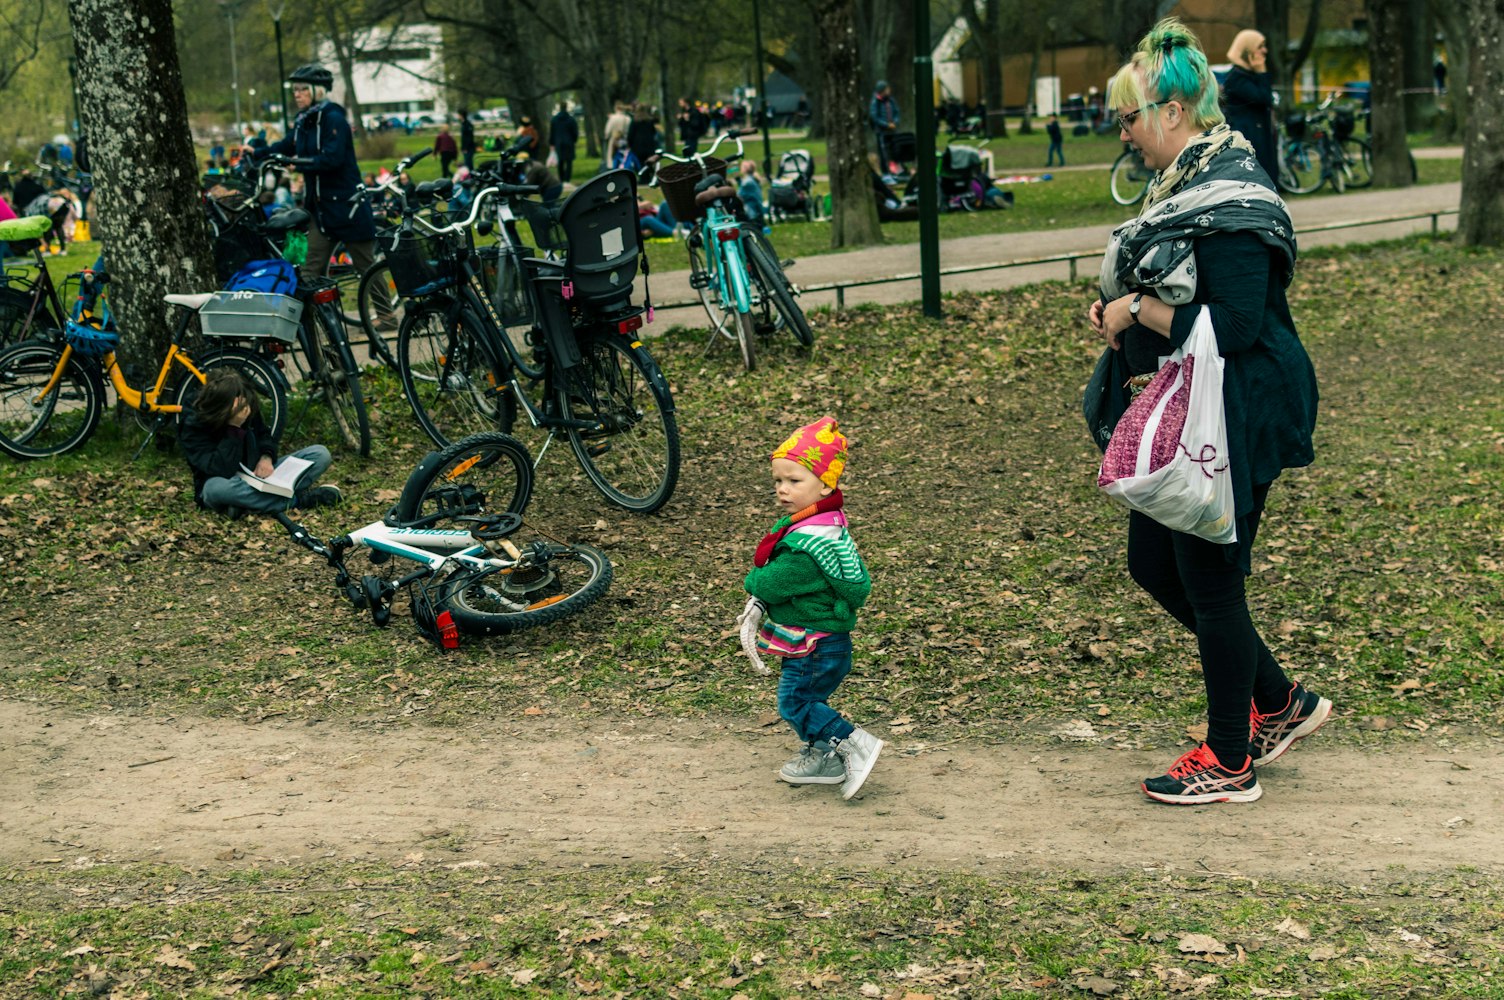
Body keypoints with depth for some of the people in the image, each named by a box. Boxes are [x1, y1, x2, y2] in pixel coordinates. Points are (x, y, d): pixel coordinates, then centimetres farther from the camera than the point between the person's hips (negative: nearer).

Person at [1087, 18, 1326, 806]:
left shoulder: (1230, 198, -20)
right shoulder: (1186, 186, 11)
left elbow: (1235, 325, -27)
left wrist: (1138, 309, -17)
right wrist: (1126, 315, 4)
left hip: (1238, 421, -11)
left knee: (1210, 582, 1)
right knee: (1152, 563, 16)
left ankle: (1230, 764, 19)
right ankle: (1281, 703, 31)